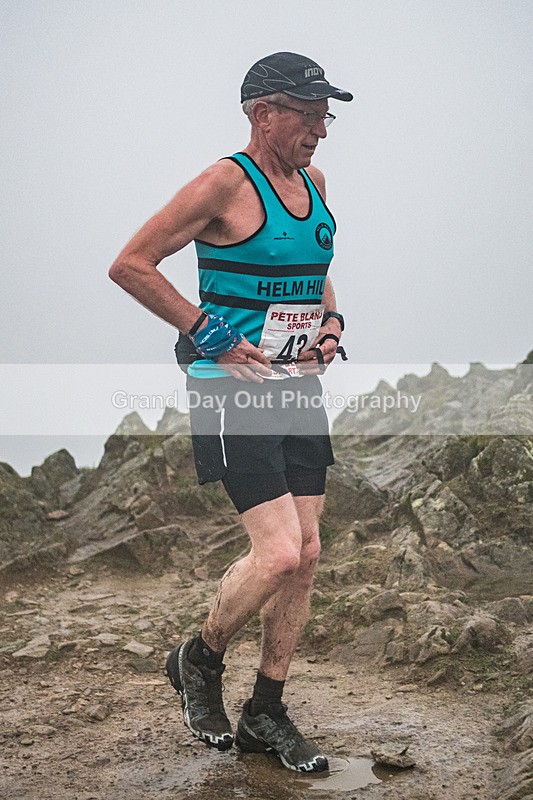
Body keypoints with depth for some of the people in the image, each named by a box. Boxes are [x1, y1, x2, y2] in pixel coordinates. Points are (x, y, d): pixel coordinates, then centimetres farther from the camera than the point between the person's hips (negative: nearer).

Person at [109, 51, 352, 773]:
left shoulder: (314, 182, 12)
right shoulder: (225, 184, -11)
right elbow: (129, 265, -12)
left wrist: (331, 322, 9)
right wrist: (209, 333, -15)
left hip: (299, 389, 8)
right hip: (233, 390, -8)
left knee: (306, 553, 6)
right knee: (279, 553, -15)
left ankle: (266, 714, 19)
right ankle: (198, 662, 14)